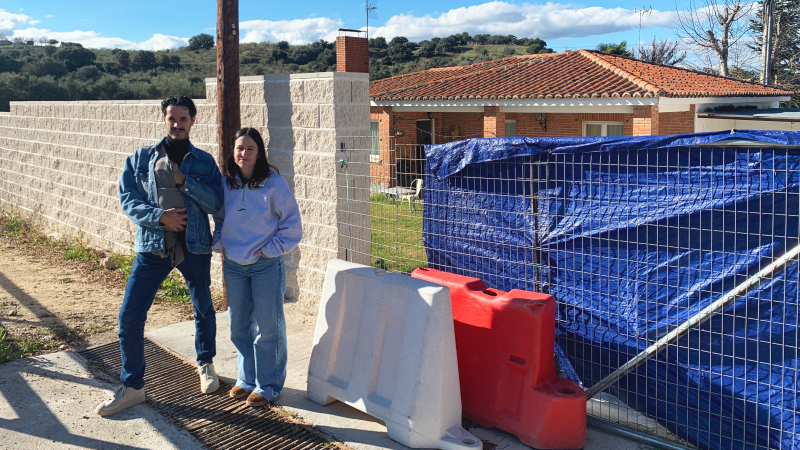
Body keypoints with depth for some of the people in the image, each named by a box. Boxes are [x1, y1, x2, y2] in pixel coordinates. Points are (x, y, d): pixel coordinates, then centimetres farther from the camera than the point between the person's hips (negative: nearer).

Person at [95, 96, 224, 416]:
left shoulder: (204, 162, 5)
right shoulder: (140, 159, 6)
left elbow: (215, 203, -5)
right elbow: (127, 199, -1)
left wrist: (184, 181, -16)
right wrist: (159, 216, -17)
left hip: (194, 246, 0)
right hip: (152, 246, 0)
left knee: (204, 309, 14)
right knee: (130, 316, -4)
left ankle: (205, 364, 40)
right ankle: (131, 387, 12)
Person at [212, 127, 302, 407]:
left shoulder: (274, 184, -9)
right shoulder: (226, 184, 5)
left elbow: (292, 224, -6)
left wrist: (271, 249, -10)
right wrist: (220, 244, 6)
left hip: (266, 266, -5)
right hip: (233, 266, 5)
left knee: (268, 329, 2)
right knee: (239, 327, 14)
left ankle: (268, 386, 16)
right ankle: (247, 379, 30)